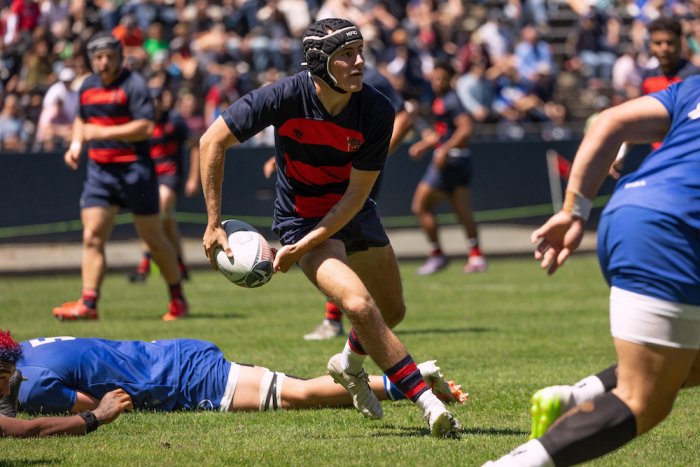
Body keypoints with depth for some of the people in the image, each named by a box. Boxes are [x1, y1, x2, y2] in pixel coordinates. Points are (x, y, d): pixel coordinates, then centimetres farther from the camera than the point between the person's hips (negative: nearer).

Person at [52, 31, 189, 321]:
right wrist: (77, 143, 11)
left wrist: (102, 133, -21)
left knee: (154, 239, 3)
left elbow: (145, 128, -21)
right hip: (99, 170, 6)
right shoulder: (88, 87, 11)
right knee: (92, 237, -7)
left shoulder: (133, 84, -10)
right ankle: (88, 303, -10)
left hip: (134, 169, -6)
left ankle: (178, 299, 19)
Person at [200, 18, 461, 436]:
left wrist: (303, 246, -24)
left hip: (355, 214, 4)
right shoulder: (285, 97, -25)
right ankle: (427, 401, -20)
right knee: (360, 305, -24)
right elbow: (213, 142, -15)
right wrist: (214, 225, -15)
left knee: (392, 312, 16)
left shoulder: (377, 111, -21)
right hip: (302, 216, -4)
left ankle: (350, 364, 48)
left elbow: (356, 195, -18)